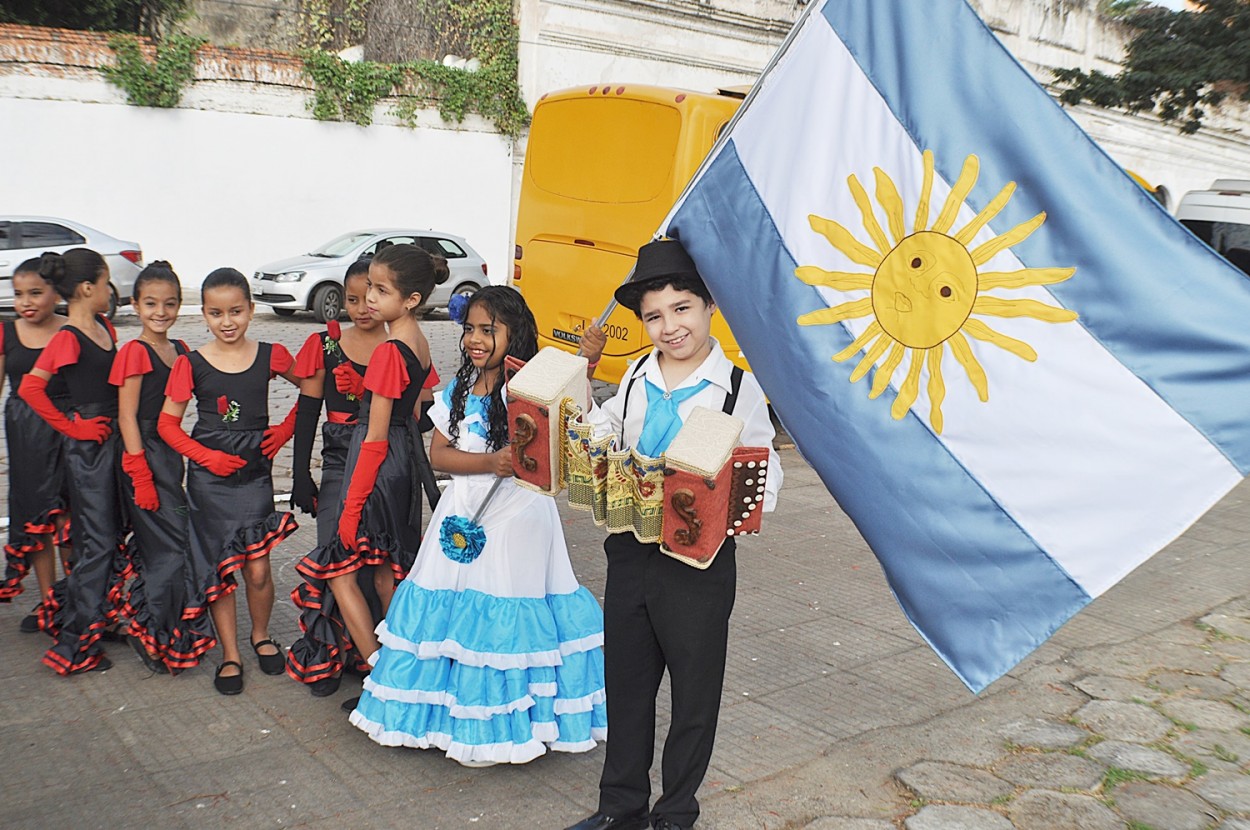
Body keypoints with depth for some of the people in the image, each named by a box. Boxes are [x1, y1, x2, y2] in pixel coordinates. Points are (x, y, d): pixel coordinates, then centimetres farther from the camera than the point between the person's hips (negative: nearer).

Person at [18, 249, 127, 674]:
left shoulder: (105, 327, 9)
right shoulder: (68, 338, -15)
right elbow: (30, 387, -24)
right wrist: (69, 427, -15)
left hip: (113, 440, 8)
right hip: (87, 446, -8)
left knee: (113, 533, 14)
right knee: (98, 540, -3)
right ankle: (77, 644, 7)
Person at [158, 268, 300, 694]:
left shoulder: (271, 355, -1)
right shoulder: (191, 364, -3)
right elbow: (167, 423, 0)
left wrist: (286, 428, 2)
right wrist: (205, 455, -12)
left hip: (255, 471, 0)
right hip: (210, 476, 0)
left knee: (258, 568, -2)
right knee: (219, 568, 4)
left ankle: (261, 636, 26)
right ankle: (230, 655, 18)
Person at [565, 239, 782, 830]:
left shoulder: (739, 387, -11)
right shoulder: (637, 377, 4)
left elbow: (762, 473, -12)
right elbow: (600, 432, 17)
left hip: (699, 561, -4)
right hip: (630, 551, 5)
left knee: (694, 692, 13)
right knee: (626, 682, 18)